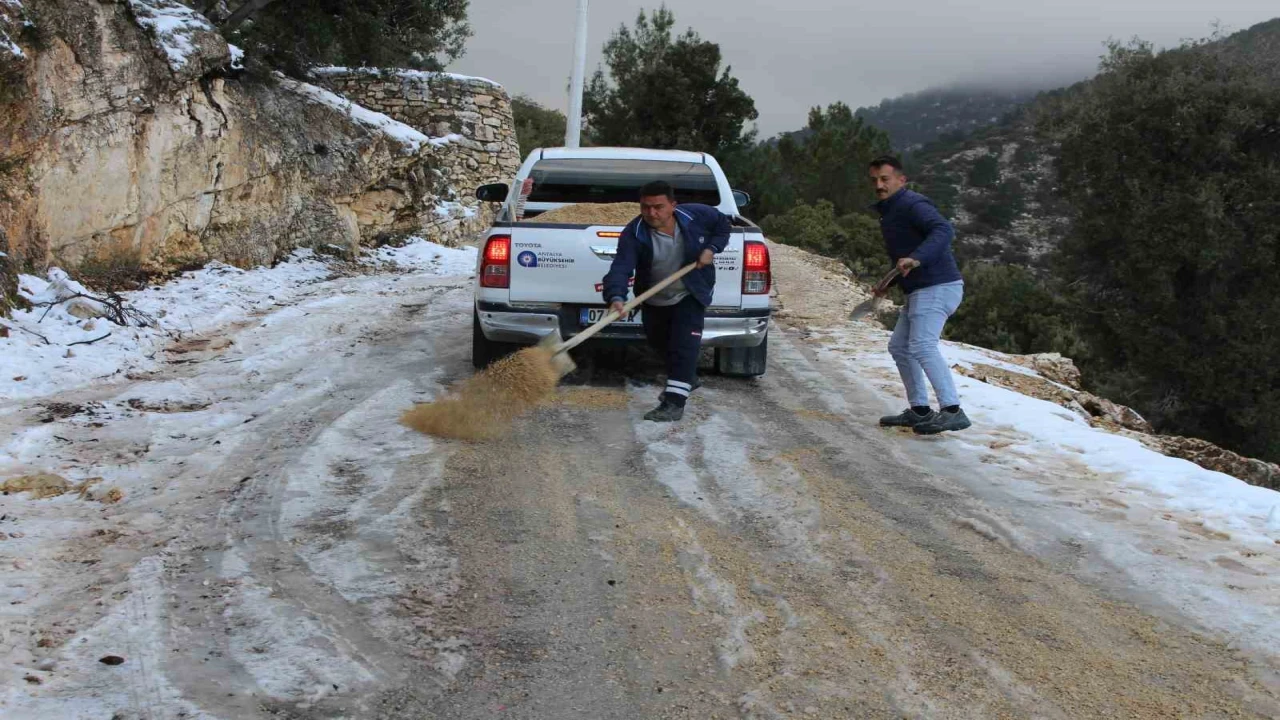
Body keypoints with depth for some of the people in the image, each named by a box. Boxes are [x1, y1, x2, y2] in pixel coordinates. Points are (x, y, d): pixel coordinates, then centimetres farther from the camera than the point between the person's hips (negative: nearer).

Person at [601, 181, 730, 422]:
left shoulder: (697, 215, -19)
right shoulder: (634, 234, -25)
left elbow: (723, 225, 2)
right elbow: (621, 268, -38)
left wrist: (711, 248, -16)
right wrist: (615, 297, -56)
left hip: (690, 295, -2)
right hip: (654, 300, 2)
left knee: (684, 344, -16)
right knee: (658, 342, 20)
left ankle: (675, 401, -19)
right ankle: (687, 379, 46)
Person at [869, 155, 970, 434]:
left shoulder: (913, 205, -13)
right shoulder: (890, 211, 20)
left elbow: (944, 230, -31)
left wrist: (917, 258, -44)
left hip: (937, 287, -11)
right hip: (920, 290, 11)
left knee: (922, 346, -22)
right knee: (899, 346, 15)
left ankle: (952, 411, -25)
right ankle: (919, 410, 21)